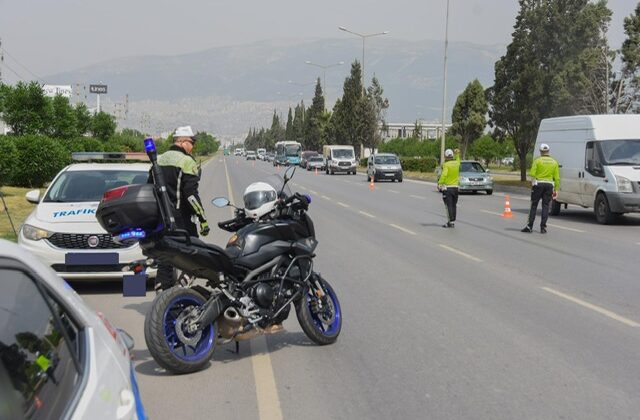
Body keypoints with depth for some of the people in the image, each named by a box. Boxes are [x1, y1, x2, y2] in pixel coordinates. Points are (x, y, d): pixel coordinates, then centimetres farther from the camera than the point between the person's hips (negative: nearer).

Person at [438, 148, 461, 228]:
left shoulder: (446, 165, -12)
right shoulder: (456, 163, 6)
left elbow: (444, 174, -27)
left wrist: (440, 183, -32)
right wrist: (457, 154, 46)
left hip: (447, 188, -6)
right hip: (455, 187, 6)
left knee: (449, 205, -6)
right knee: (453, 205, 12)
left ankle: (450, 222, -10)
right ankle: (452, 221, 17)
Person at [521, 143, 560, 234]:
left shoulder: (537, 160, 0)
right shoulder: (554, 162, 9)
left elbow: (532, 174, -10)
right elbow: (557, 178, 7)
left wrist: (532, 183, -2)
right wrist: (555, 190, 11)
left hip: (538, 184, -2)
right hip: (549, 185, 2)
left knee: (534, 206, 3)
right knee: (545, 206, 6)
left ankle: (529, 226, 1)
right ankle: (543, 227, 2)